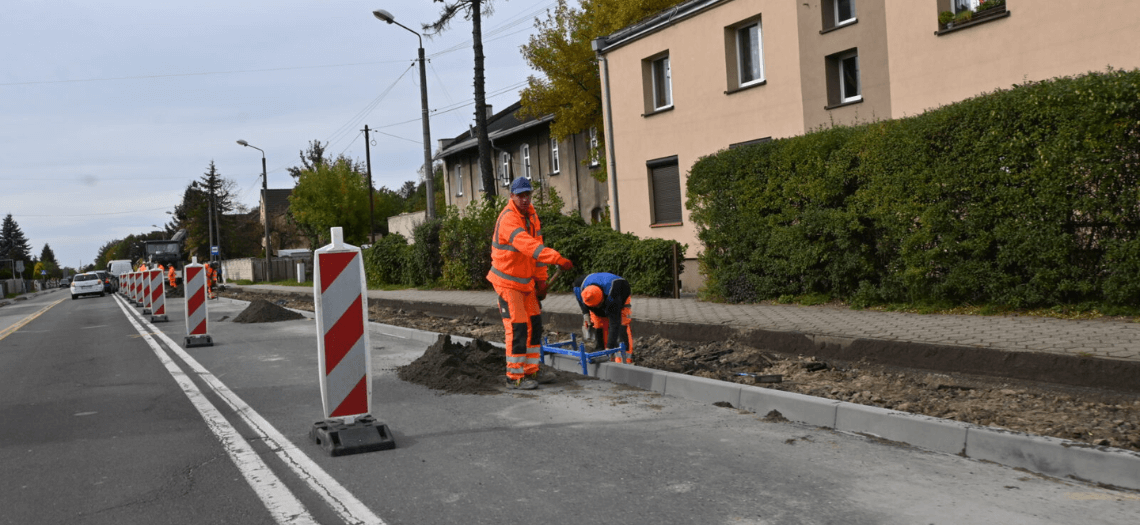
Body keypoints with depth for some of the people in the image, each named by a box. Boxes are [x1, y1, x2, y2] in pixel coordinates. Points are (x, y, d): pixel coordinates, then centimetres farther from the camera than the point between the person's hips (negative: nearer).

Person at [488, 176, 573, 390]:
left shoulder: (531, 213, 5)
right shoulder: (508, 219, -25)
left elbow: (537, 243, 9)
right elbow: (528, 245, -39)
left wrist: (541, 278, 7)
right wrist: (557, 259, -48)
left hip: (526, 280, 9)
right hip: (507, 281, -9)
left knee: (534, 324, 12)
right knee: (517, 328, -10)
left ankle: (530, 371, 22)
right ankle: (514, 377, 0)